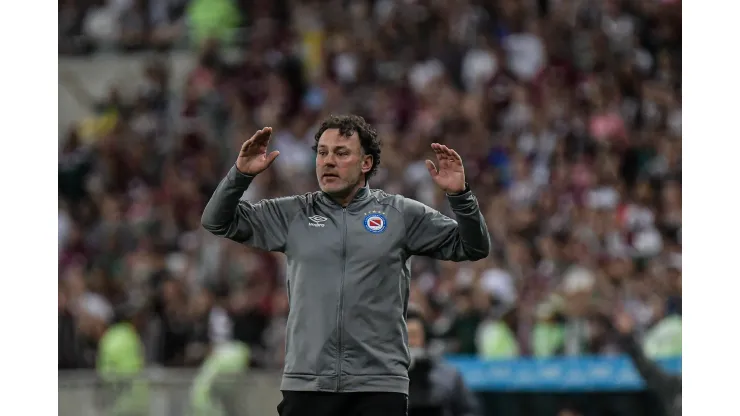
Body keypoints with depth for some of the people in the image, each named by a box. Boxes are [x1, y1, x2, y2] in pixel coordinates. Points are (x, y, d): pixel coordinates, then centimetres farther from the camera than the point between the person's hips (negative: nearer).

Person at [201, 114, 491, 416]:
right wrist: (241, 174, -4)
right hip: (305, 386, 1)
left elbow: (472, 248, 6)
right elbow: (217, 222, 11)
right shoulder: (293, 214, 10)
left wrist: (459, 195, -9)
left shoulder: (401, 214, 6)